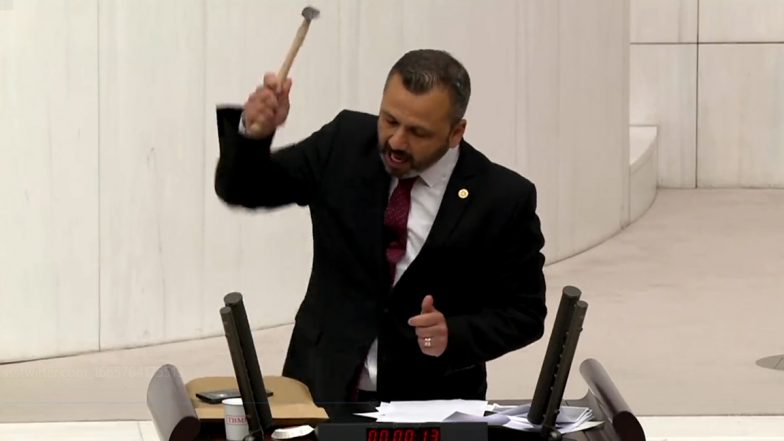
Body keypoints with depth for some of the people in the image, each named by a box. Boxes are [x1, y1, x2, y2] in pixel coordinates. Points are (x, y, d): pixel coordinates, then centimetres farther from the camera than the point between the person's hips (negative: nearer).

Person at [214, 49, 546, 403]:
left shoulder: (504, 199, -9)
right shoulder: (345, 143, -2)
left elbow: (524, 313, -1)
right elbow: (241, 189, 5)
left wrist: (454, 335, -18)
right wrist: (253, 133, -16)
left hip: (431, 403, -2)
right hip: (325, 386, 2)